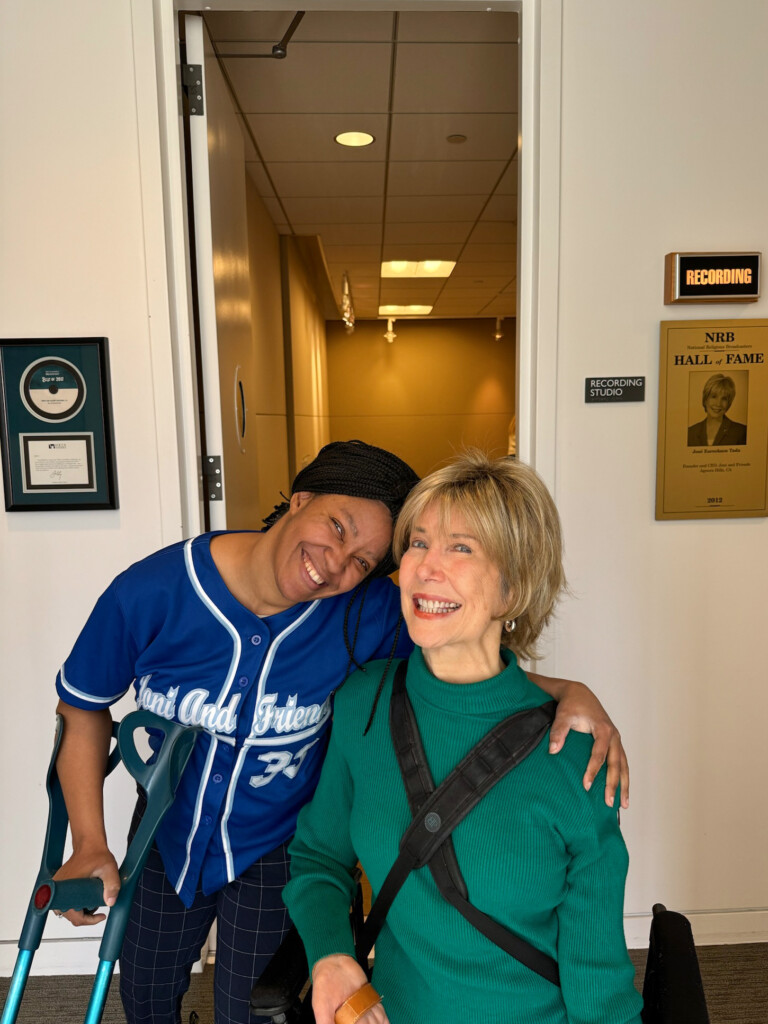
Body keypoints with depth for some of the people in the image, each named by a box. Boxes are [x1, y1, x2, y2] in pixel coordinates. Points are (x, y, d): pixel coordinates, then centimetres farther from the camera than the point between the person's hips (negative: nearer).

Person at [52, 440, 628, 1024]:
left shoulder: (368, 613, -28)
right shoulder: (150, 592, -26)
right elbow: (84, 707, -11)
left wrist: (568, 689, -37)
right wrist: (90, 842, -14)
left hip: (279, 848, -2)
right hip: (167, 834, 3)